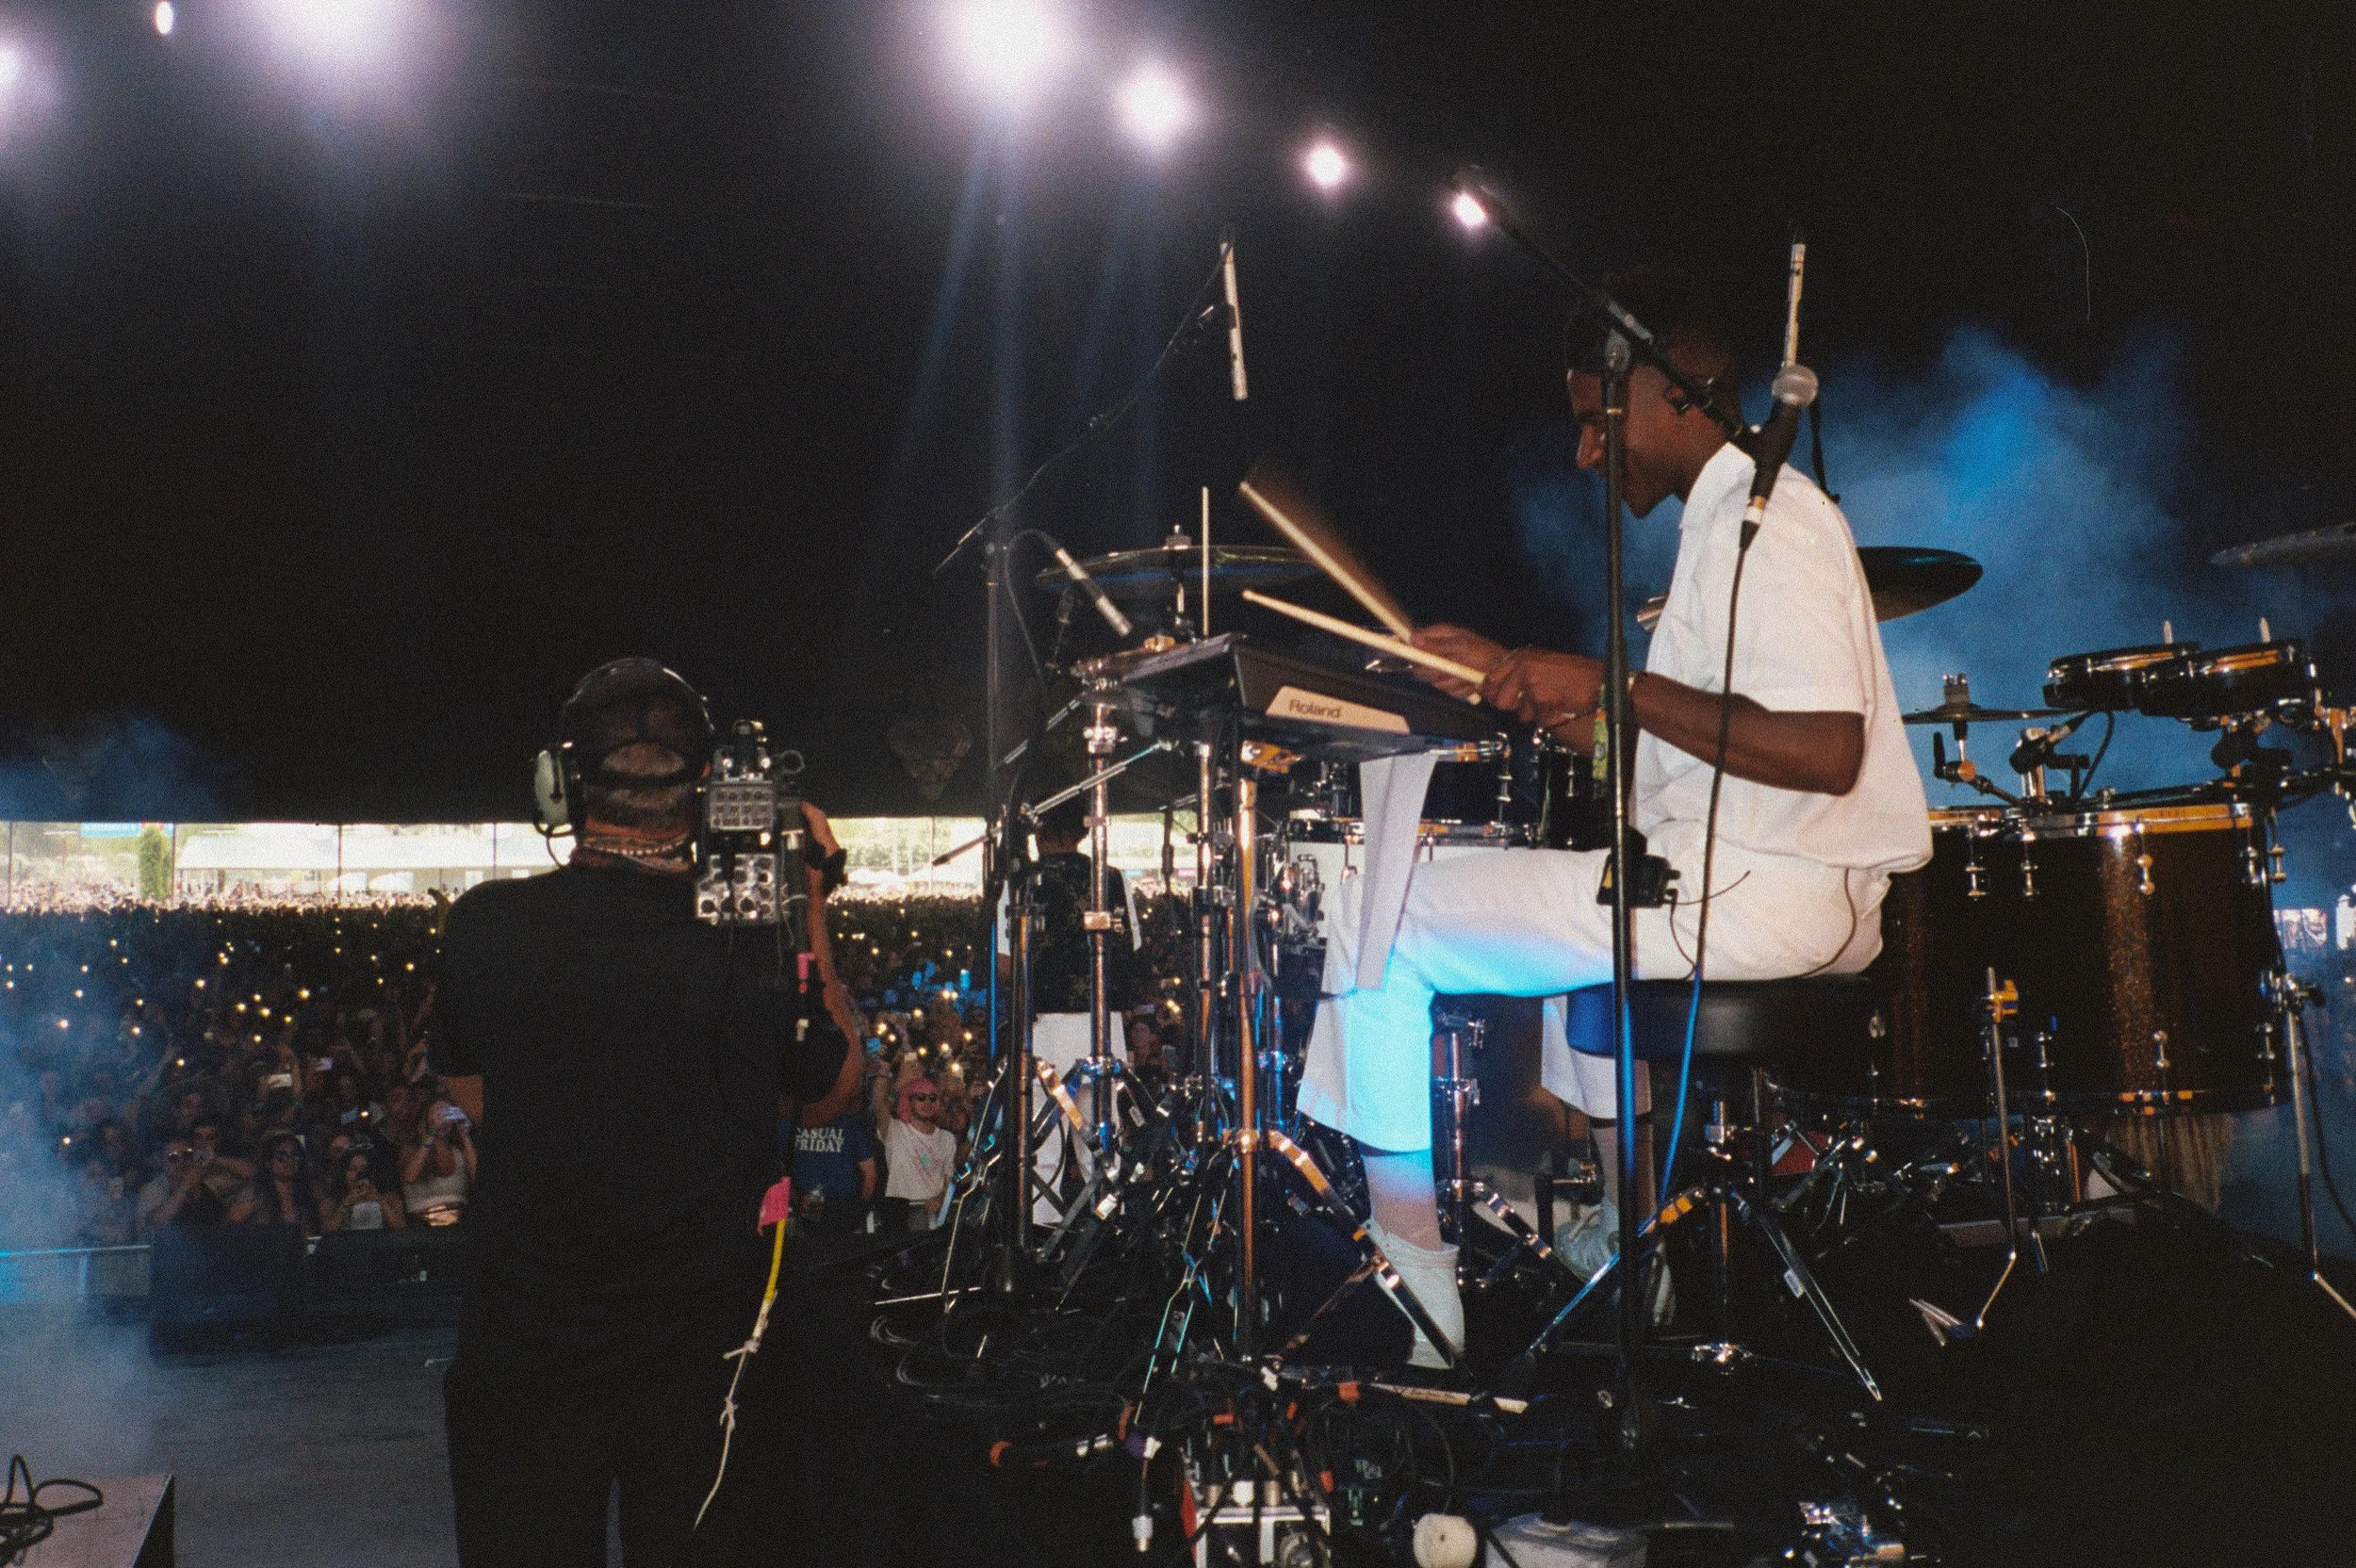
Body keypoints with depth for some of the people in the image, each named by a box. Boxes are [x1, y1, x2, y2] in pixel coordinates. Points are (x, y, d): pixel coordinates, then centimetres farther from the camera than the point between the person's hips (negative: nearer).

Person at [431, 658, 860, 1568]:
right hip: (702, 1352, -1)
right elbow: (831, 1092, 2)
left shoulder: (479, 928, -12)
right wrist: (812, 918, 5)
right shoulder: (750, 951, -18)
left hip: (522, 1347, 1)